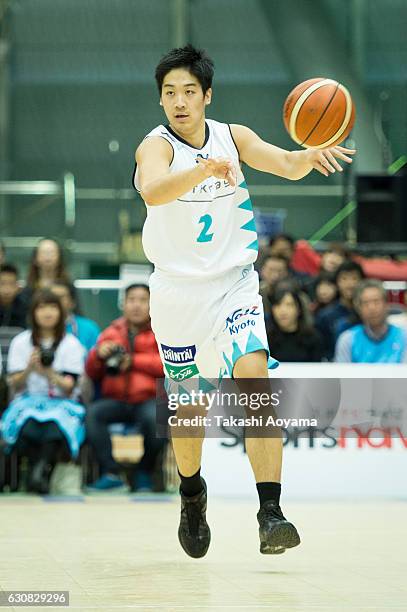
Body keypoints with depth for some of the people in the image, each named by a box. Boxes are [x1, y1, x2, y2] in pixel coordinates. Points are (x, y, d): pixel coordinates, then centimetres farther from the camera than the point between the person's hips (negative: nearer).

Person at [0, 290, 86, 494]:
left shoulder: (71, 344, 6)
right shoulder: (21, 342, 9)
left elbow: (69, 388, -3)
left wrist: (49, 373, -22)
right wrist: (29, 369, -17)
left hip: (61, 403, -1)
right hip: (27, 401, 1)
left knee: (56, 422, -36)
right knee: (28, 423, -35)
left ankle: (40, 471, -44)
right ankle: (41, 474, -32)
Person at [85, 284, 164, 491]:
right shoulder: (112, 332, 20)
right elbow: (92, 373, 21)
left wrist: (133, 361, -7)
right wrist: (98, 355, -1)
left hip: (149, 399, -3)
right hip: (116, 400, 3)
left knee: (153, 417, -37)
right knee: (92, 413, -29)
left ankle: (145, 473, -12)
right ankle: (111, 473, -27)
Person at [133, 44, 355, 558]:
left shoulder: (232, 136, -2)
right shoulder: (156, 146, -14)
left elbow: (287, 166, -15)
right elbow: (152, 191, -36)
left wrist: (311, 156, -39)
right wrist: (208, 169, -54)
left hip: (234, 287, 1)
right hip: (178, 294, -1)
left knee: (255, 379, -21)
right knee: (188, 406, 10)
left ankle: (270, 514, -26)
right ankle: (192, 493, 41)